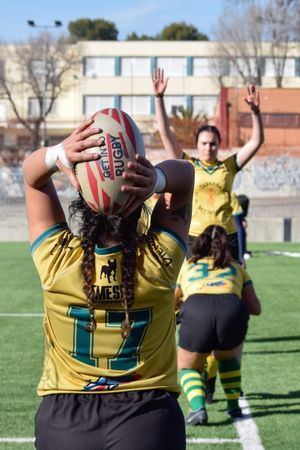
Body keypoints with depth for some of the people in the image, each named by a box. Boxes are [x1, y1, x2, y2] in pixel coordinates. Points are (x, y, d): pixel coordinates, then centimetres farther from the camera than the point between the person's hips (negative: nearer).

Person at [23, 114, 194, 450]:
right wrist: (158, 178, -27)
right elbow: (186, 173, -3)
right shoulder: (159, 261, -16)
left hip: (63, 413, 1)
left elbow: (31, 174, -4)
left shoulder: (57, 260, -17)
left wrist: (59, 154, -28)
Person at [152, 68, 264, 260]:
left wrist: (255, 111, -10)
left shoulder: (228, 167, 7)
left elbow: (256, 141, 3)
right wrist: (159, 98, -8)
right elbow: (166, 133, -1)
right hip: (194, 237, -1)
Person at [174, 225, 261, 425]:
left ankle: (198, 408, -1)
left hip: (196, 311, -1)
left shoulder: (187, 266, 34)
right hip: (233, 309, 1)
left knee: (188, 367, 23)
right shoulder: (236, 267, 34)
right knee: (227, 357, 35)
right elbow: (256, 309, 32)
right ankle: (234, 407, 28)